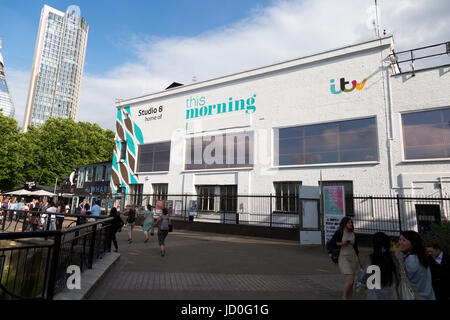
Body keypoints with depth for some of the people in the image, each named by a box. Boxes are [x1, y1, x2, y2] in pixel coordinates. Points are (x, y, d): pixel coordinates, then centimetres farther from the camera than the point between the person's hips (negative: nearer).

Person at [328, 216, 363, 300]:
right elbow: (331, 243, -5)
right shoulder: (339, 232, -8)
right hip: (343, 258, -5)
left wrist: (360, 262, 15)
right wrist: (341, 243, -19)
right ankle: (344, 297, 8)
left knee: (351, 282, 7)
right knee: (350, 279, -15)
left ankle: (349, 298, 20)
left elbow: (356, 248, 14)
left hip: (353, 258, 5)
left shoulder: (353, 234, 6)